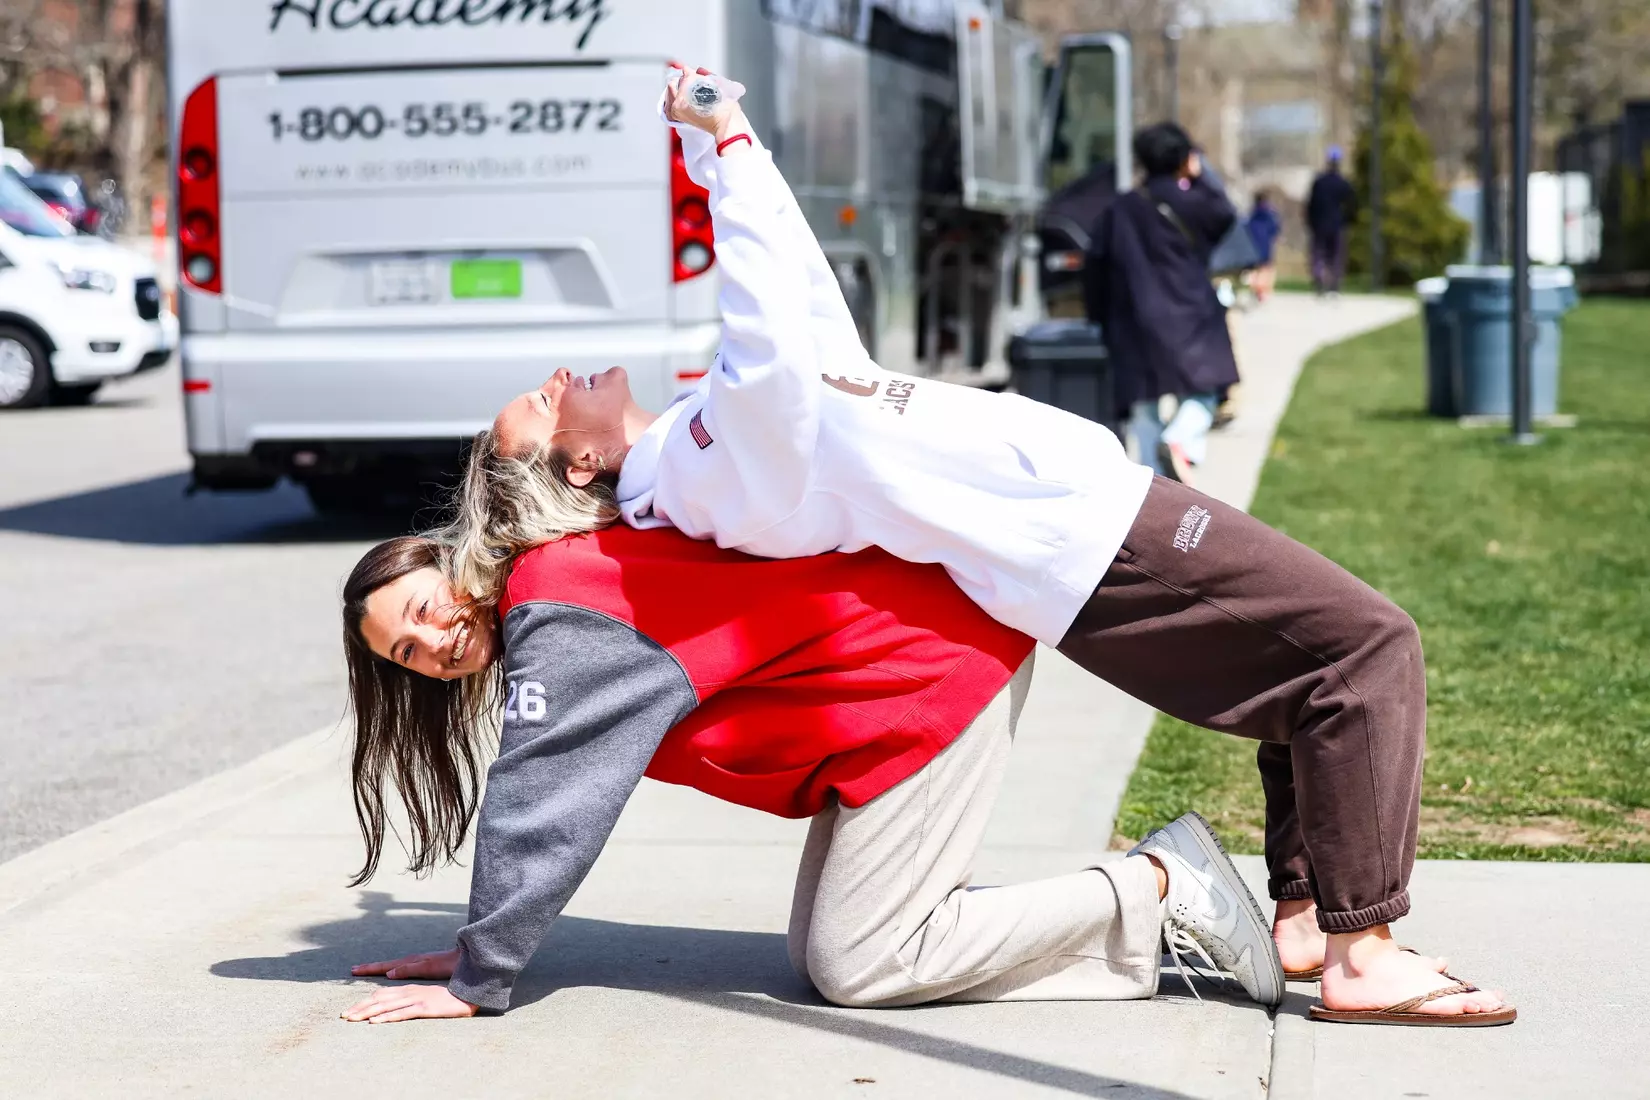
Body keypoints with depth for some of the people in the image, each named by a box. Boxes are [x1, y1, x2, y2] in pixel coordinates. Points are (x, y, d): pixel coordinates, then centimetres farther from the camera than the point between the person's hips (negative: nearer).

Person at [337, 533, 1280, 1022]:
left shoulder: (559, 622, -16)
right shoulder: (572, 576, 12)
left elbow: (542, 810, -16)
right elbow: (544, 800, 18)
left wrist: (478, 983, -9)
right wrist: (485, 943, 14)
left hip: (936, 674, -10)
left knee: (857, 967, -5)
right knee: (820, 955, 10)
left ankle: (1158, 890, -2)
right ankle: (1153, 892, 9)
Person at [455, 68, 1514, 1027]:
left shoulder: (710, 431, 11)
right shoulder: (702, 466, -19)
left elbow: (802, 296, 22)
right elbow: (770, 339, -36)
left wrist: (719, 142, 17)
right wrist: (730, 143, -25)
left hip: (1074, 492, 10)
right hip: (1085, 535, -10)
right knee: (1368, 645, -10)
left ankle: (1306, 915, 18)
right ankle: (1361, 954, -10)